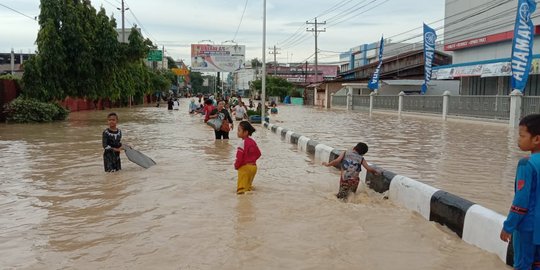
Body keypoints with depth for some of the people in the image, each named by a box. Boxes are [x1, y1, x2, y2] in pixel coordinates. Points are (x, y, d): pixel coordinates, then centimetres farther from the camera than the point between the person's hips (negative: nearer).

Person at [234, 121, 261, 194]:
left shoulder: (242, 143, -18)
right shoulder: (253, 142, 6)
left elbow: (239, 157, -19)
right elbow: (258, 154, 12)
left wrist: (236, 166, -4)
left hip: (244, 167, -8)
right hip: (253, 166, 8)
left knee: (242, 184, -5)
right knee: (248, 182, 22)